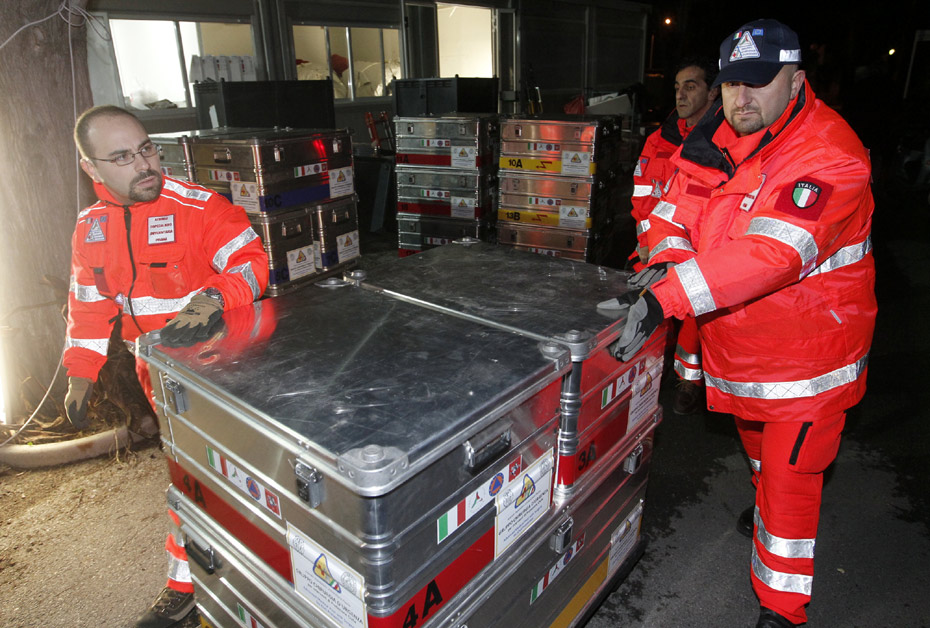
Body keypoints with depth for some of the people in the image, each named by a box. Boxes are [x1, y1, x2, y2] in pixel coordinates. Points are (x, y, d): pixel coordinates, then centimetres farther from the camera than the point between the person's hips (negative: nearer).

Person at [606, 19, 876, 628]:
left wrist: (664, 301, -44)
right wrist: (664, 267, -28)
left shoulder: (829, 155, -25)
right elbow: (677, 212, -5)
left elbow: (768, 253, -37)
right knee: (757, 443, 29)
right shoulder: (716, 140, -3)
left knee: (790, 475, 1)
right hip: (738, 343, 7)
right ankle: (768, 507, 59)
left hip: (808, 346, -6)